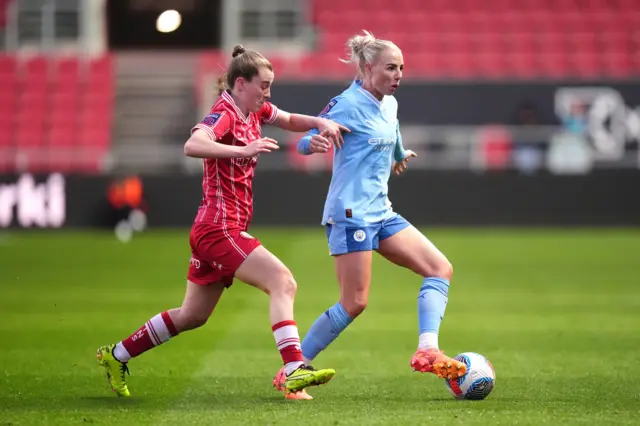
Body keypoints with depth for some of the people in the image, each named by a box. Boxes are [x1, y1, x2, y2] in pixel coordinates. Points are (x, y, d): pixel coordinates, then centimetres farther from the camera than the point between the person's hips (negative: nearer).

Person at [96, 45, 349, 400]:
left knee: (193, 315, 19)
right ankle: (294, 372, -28)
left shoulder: (253, 112, 10)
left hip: (216, 232, 10)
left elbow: (291, 120, 26)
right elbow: (192, 146, -34)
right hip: (219, 228, -10)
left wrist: (321, 122, 6)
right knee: (282, 282, -20)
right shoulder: (224, 115, -15)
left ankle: (115, 356, 29)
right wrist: (242, 150, -44)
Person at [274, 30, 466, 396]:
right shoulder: (347, 104, -12)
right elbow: (305, 143, -15)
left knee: (441, 269, -3)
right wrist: (314, 143, -38)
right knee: (355, 303, -9)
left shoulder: (390, 105, 11)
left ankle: (427, 351, -13)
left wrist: (399, 156, 52)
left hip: (381, 212, 9)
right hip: (351, 212, -9)